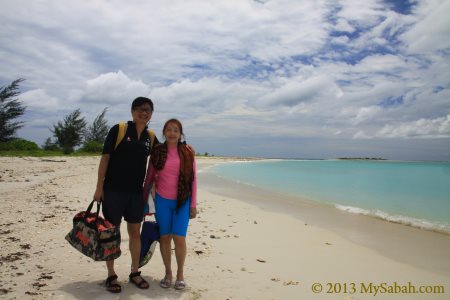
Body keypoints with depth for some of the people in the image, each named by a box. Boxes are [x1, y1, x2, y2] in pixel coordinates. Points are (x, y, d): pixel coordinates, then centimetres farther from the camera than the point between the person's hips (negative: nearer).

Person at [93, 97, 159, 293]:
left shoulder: (150, 137, 6)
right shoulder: (118, 129, -7)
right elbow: (105, 158, -8)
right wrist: (99, 188, -12)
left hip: (136, 192, 4)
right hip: (113, 190, -4)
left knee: (135, 232, 11)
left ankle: (135, 273, 26)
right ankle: (111, 276, 20)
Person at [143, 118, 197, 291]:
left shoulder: (187, 153, -1)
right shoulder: (157, 152, 1)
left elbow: (193, 180, 1)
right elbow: (149, 177, 7)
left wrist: (193, 204, -1)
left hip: (182, 201, -1)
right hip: (162, 200, 1)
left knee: (179, 238, -5)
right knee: (165, 238, 7)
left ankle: (180, 273, 15)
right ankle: (168, 273, 25)